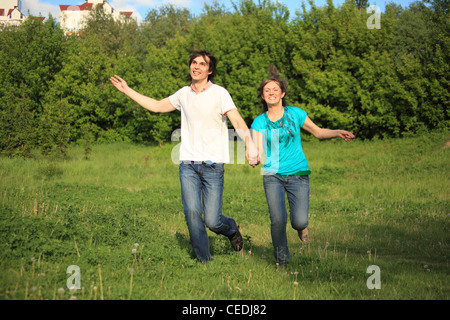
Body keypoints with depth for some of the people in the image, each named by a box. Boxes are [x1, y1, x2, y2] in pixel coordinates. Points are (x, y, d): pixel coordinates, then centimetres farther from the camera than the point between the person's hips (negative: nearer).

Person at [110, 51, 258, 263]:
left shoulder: (219, 93, -3)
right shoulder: (183, 94, 11)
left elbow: (238, 122, -14)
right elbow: (156, 106, 26)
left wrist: (250, 146, -32)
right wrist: (128, 91, 25)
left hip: (213, 165, -4)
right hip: (188, 165, 4)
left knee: (211, 221, -6)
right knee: (192, 212, -12)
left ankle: (231, 229, 29)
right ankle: (204, 259, 3)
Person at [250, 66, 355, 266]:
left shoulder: (294, 114, 4)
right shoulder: (259, 122, 5)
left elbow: (318, 132, 12)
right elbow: (257, 150, -4)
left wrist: (338, 133, -7)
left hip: (298, 174, 0)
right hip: (272, 175, 0)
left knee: (299, 221, -14)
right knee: (278, 220, -15)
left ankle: (301, 226, 26)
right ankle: (281, 260, 10)